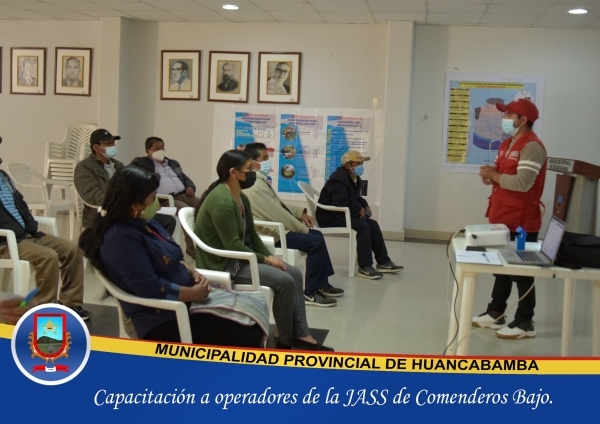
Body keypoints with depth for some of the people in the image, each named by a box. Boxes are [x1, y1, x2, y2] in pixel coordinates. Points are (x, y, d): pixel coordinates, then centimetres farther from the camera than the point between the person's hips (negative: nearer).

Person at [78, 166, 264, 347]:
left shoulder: (144, 223, 10)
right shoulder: (120, 238, -21)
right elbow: (152, 289, -27)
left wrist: (192, 272, 1)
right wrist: (195, 293, -16)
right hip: (164, 320, -10)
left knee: (252, 324, 2)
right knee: (245, 337, -17)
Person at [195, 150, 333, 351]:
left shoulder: (242, 198, 10)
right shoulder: (221, 201, -23)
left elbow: (252, 234, 12)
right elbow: (233, 246, -25)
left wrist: (270, 257, -4)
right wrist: (266, 259, -15)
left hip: (241, 257, 10)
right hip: (224, 263, -10)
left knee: (295, 274, -1)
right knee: (284, 281, -20)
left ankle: (301, 335, -2)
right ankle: (286, 340, -4)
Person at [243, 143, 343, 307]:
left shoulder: (260, 180, 12)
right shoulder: (255, 186, -22)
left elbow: (278, 204, 21)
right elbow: (276, 214, -21)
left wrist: (301, 212, 8)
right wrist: (303, 228, -11)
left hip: (276, 226, 11)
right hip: (271, 232, -11)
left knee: (317, 235, 15)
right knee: (316, 242, -19)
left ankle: (322, 284, 20)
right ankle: (310, 293, -11)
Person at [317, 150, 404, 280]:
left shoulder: (355, 179, 11)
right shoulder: (339, 179, -21)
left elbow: (356, 197, 23)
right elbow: (342, 202, -31)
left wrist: (365, 205, 1)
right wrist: (359, 209, -20)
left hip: (343, 213, 10)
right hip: (331, 216, -10)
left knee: (373, 224, -4)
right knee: (363, 226, -27)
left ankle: (383, 262, 1)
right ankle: (365, 267, -24)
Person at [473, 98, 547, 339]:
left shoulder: (531, 146, -17)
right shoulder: (509, 143, 14)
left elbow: (522, 183, -27)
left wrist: (494, 176, -15)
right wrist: (491, 176, -1)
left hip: (521, 221, -10)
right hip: (503, 217, 10)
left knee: (522, 272, -1)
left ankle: (524, 323, 9)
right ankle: (495, 314, 28)